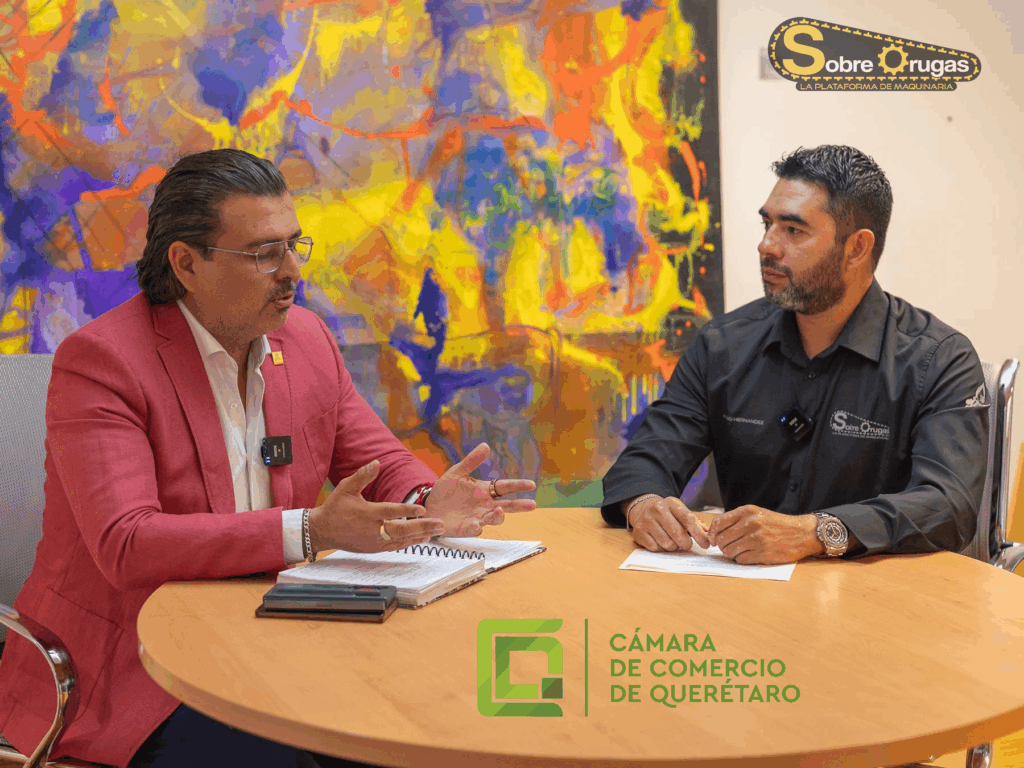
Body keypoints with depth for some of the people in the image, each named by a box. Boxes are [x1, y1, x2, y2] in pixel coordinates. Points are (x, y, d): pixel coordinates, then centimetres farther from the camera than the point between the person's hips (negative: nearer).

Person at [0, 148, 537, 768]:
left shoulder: (307, 338, 7)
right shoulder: (99, 359, -14)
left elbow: (382, 462, 14)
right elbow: (126, 545, -24)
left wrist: (427, 503, -11)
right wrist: (311, 531, -34)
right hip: (134, 678, -6)